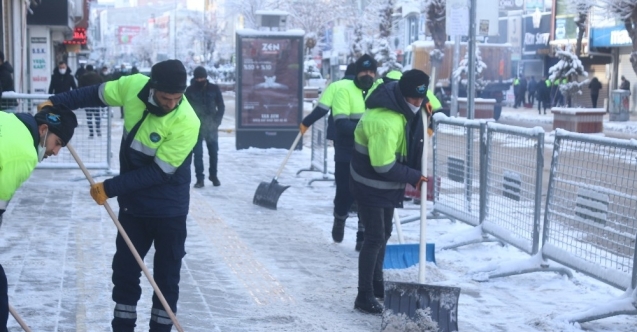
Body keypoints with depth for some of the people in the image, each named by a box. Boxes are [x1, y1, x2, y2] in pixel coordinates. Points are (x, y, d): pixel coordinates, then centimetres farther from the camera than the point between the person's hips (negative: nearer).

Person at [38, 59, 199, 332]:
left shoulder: (186, 123, -28)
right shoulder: (133, 86, -15)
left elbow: (158, 172, -25)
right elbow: (97, 94, 5)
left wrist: (110, 188, -22)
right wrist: (56, 102, -5)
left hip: (169, 208, -5)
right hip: (132, 201, 5)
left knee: (167, 273, 6)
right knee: (125, 268, 12)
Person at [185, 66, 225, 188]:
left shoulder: (214, 88, 1)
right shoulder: (190, 90, -2)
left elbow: (221, 106, 4)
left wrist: (217, 121, -5)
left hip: (211, 127, 1)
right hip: (196, 127, -1)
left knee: (213, 152, 9)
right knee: (198, 153, -2)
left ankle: (214, 176, 23)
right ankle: (200, 178, 4)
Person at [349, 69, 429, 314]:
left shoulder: (399, 102, -4)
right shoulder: (383, 122, -33)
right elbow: (384, 166, -30)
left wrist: (425, 104, 0)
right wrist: (415, 178, -21)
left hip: (386, 185, 10)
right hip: (371, 186, -10)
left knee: (384, 234, 20)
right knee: (375, 237, -9)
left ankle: (376, 284, 36)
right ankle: (364, 296, 0)